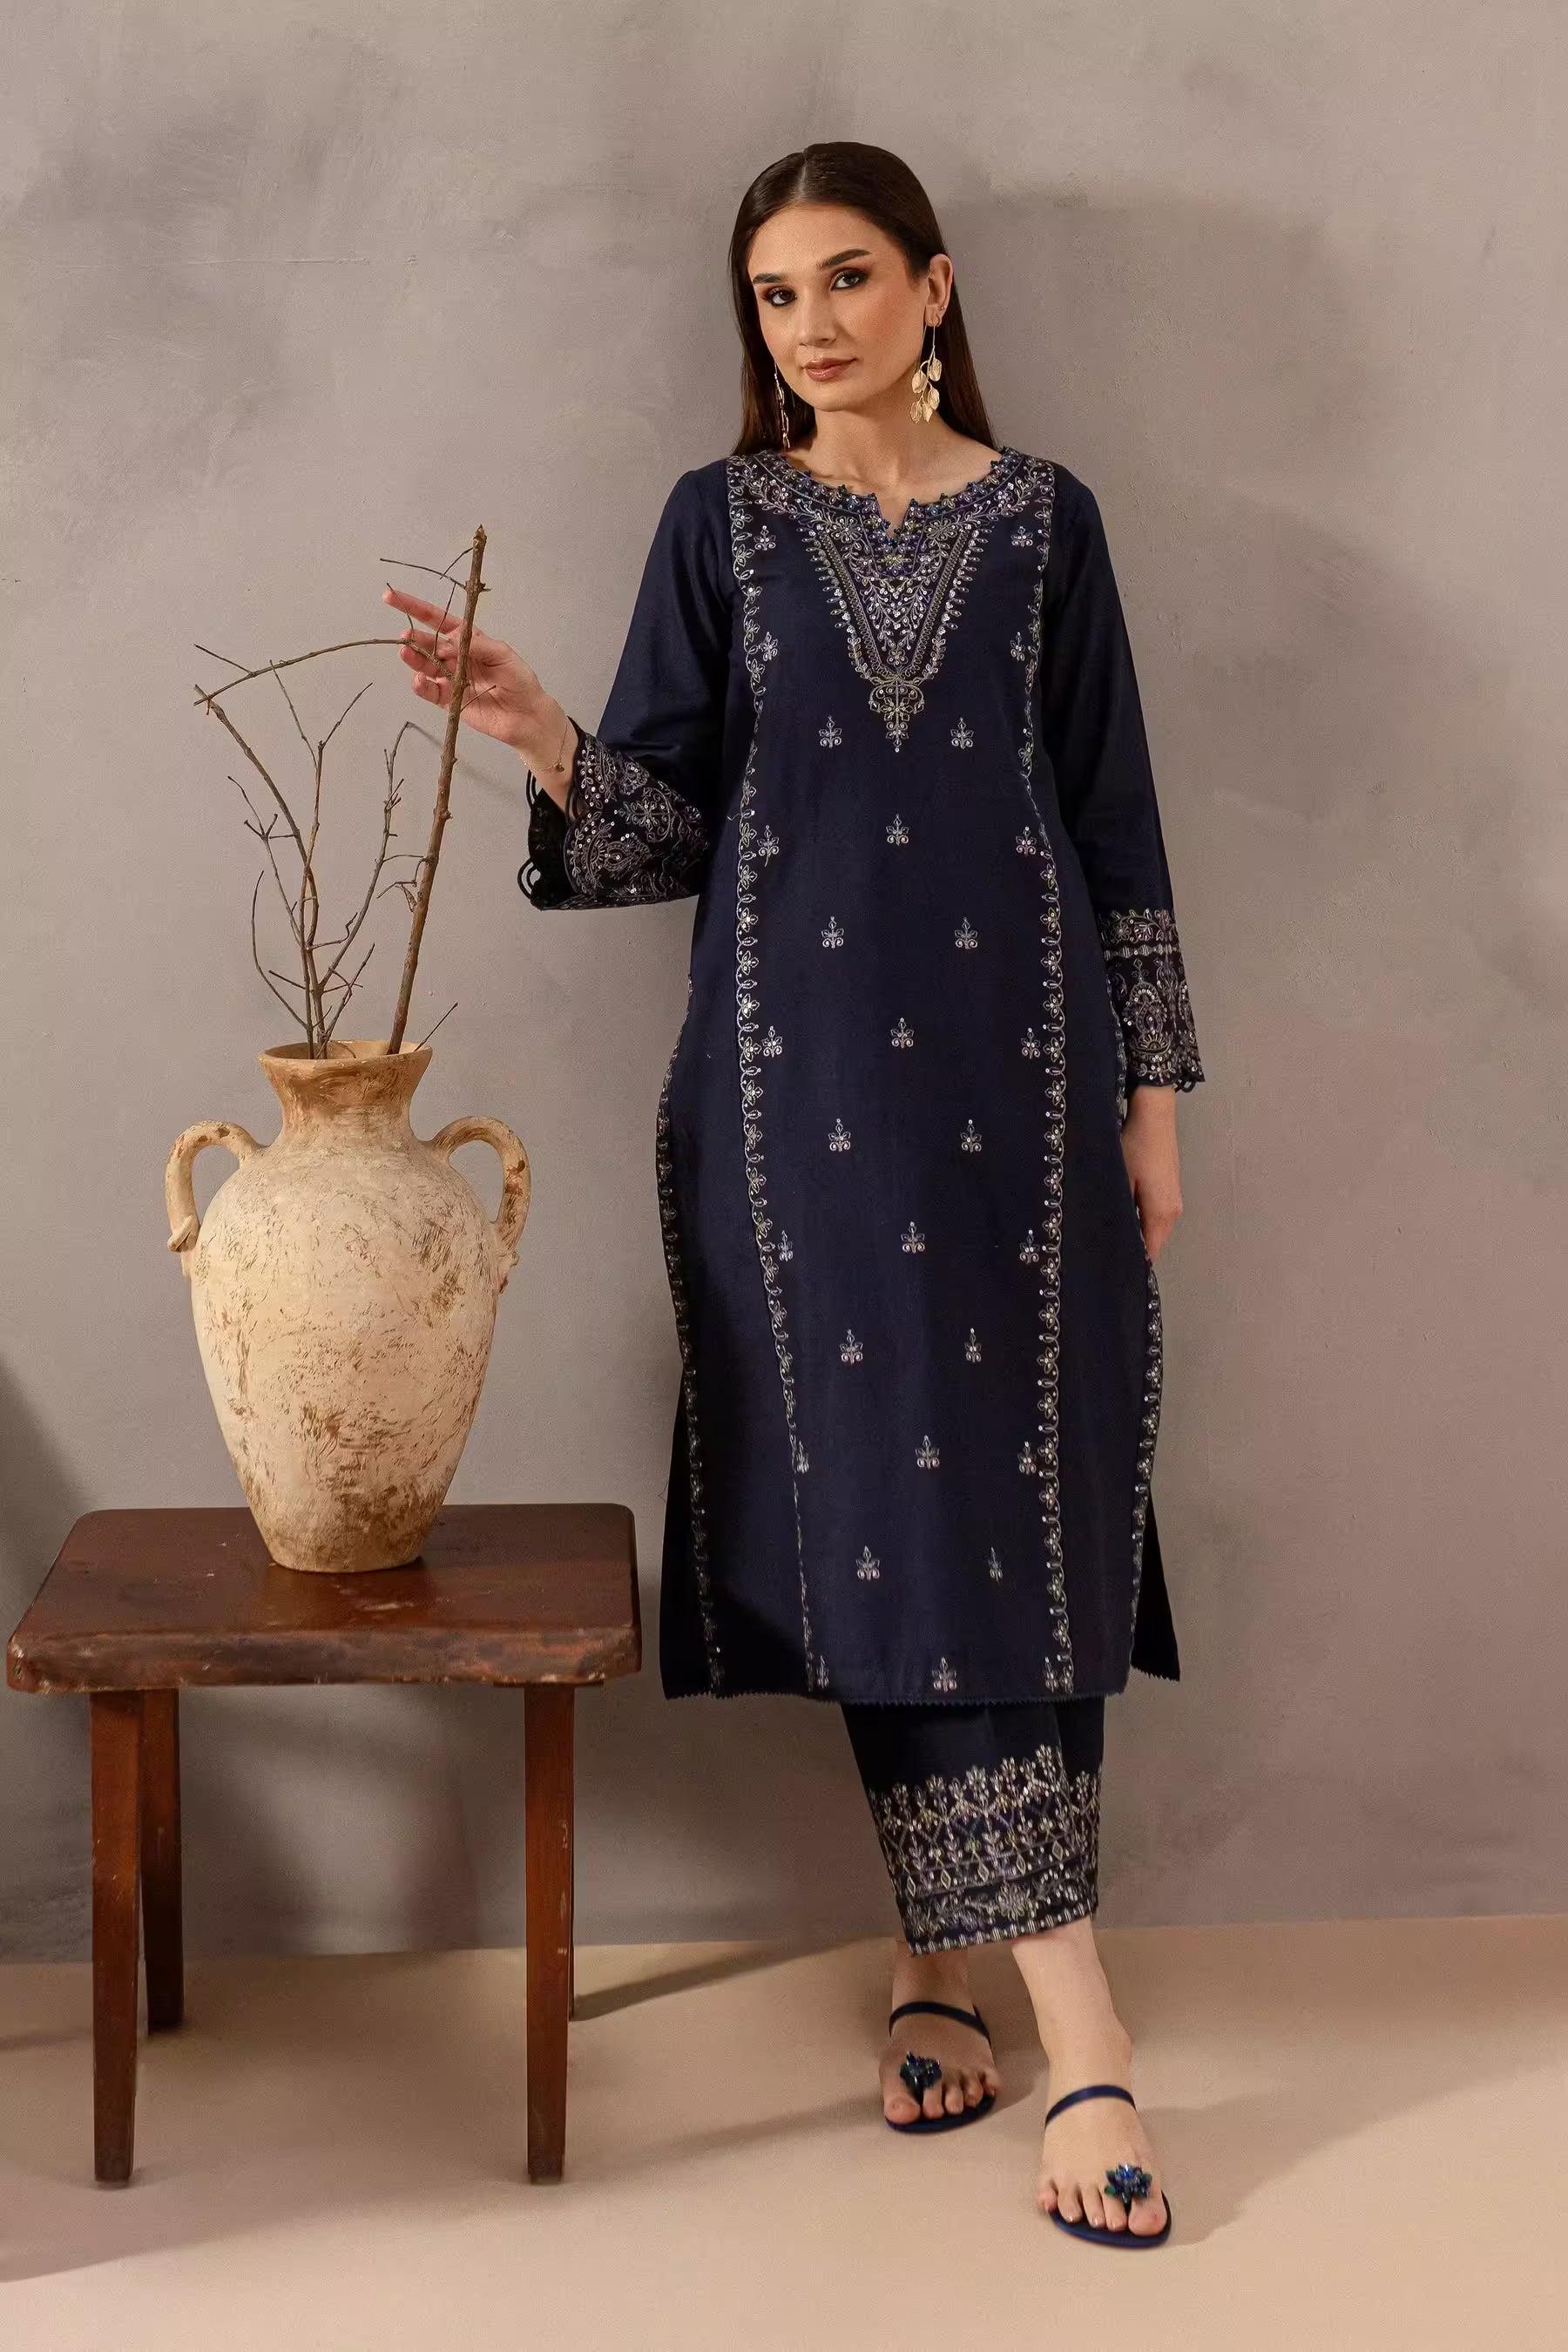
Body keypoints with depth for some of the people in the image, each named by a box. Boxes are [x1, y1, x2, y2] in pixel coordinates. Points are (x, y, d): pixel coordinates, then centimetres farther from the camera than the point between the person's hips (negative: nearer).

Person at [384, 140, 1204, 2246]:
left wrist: (1152, 1092, 4)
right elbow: (669, 821, 3)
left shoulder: (1040, 520, 7)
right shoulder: (722, 524, 7)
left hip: (1014, 1079, 0)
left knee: (1017, 1499, -6)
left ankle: (956, 1957, 3)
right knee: (870, 1505, -1)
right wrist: (542, 733, -17)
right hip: (799, 1088, 0)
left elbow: (1114, 817, 7)